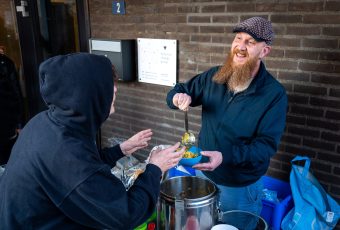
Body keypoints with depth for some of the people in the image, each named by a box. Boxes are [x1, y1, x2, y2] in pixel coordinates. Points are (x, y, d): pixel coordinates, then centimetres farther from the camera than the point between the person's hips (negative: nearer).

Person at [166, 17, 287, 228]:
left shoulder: (274, 94, -19)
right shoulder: (214, 76, -6)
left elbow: (267, 144, -21)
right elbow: (181, 90, 5)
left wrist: (225, 156, -36)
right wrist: (178, 96, -21)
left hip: (241, 187, -4)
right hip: (204, 174, 4)